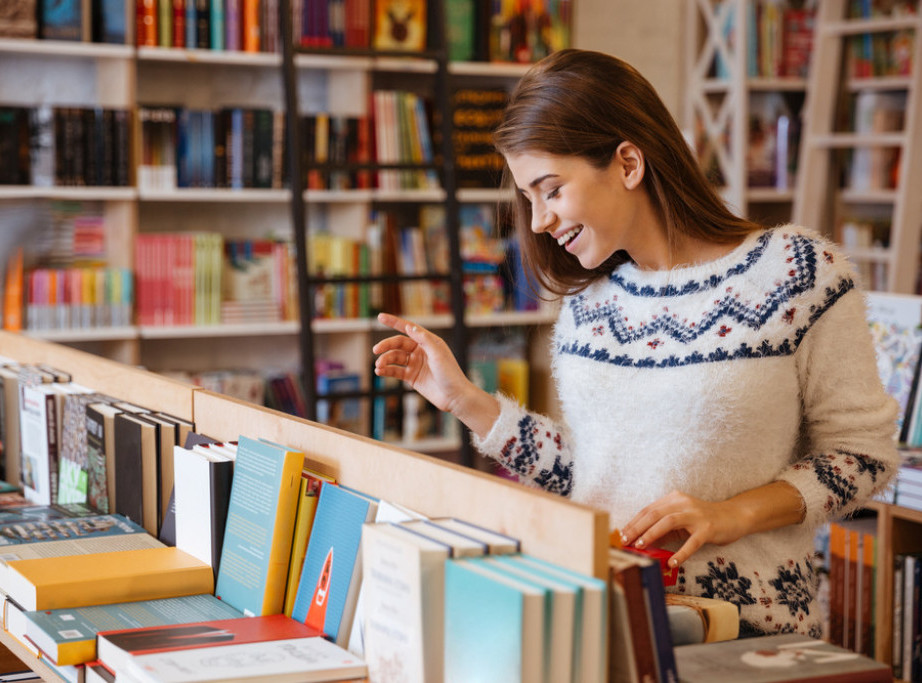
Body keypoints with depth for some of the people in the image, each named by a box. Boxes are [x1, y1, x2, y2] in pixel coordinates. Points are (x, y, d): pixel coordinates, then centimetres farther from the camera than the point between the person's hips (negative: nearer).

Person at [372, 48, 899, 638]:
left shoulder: (797, 270, -3)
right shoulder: (588, 296, 13)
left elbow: (864, 452, 0)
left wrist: (732, 514, -12)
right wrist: (465, 400, 10)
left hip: (743, 631, -4)